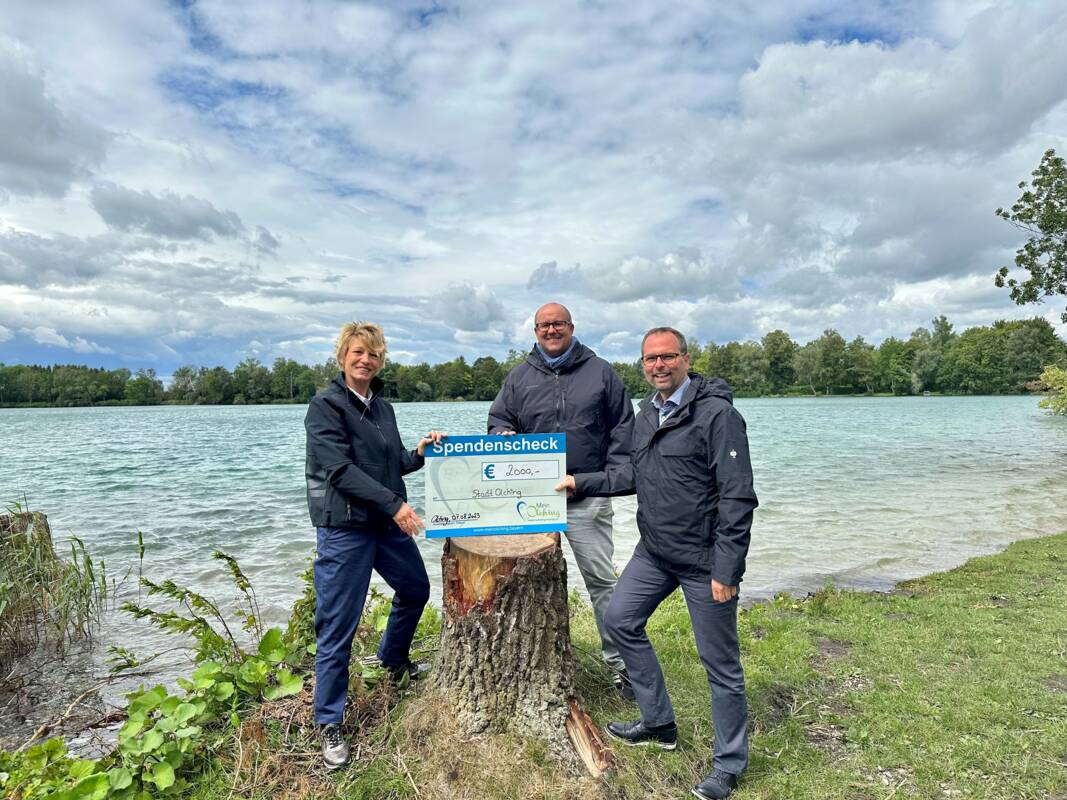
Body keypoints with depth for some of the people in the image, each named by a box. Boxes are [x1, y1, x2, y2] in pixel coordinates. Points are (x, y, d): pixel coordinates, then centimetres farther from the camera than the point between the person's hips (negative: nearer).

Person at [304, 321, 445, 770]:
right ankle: (329, 724, 18)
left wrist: (419, 453, -6)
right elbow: (341, 469, -21)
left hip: (387, 523, 8)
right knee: (337, 627, 0)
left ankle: (393, 660, 49)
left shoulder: (383, 408, 9)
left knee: (415, 588, 23)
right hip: (344, 529, -7)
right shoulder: (325, 406, -11)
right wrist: (393, 503, -27)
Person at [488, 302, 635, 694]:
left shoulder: (600, 372, 5)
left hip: (588, 499, -2)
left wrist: (614, 477, -3)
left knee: (601, 579, 4)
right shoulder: (519, 377, 9)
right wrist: (504, 437, -9)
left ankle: (620, 661, 16)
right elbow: (498, 421, 15)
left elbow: (623, 427, 6)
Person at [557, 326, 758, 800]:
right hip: (654, 552, 8)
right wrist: (581, 483, 17)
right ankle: (659, 724, 33)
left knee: (720, 663, 4)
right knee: (620, 619, 15)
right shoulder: (646, 416, 8)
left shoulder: (717, 414, -17)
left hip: (705, 560, -8)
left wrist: (726, 569, -21)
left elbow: (737, 498, -19)